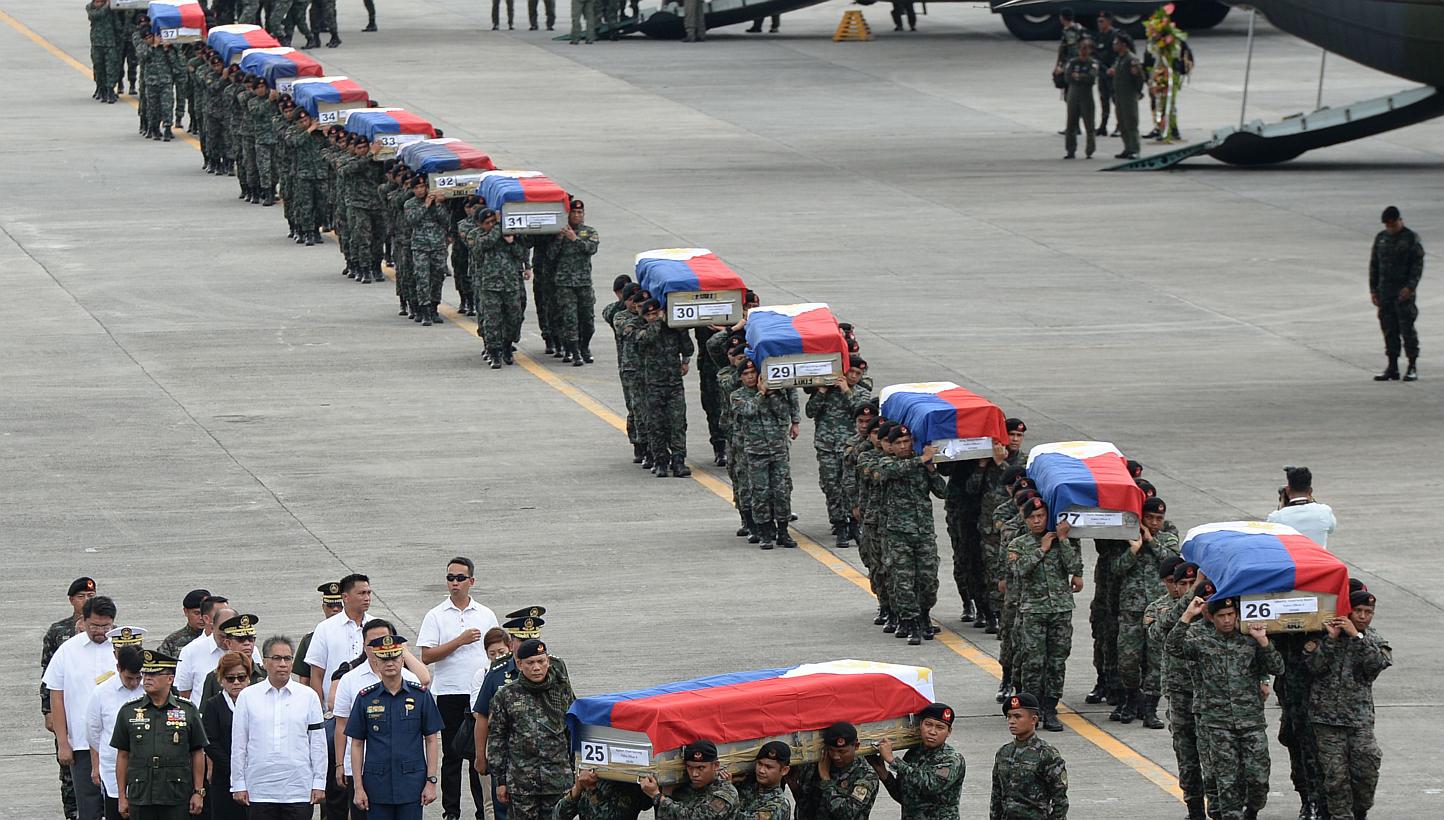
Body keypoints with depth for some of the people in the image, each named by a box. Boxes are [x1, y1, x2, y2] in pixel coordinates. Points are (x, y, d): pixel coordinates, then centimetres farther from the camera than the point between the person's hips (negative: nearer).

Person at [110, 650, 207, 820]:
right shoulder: (128, 712, 7)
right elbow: (122, 756, 9)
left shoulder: (188, 710, 4)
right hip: (139, 798, 1)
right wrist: (122, 796, 6)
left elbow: (198, 753, 7)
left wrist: (199, 792, 2)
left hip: (177, 799, -1)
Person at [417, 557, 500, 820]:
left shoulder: (486, 615, 9)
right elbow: (426, 656, -8)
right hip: (449, 694, -2)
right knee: (452, 756, 3)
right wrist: (460, 641, -14)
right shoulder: (436, 616, 0)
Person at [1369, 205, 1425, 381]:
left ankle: (1413, 367, 2)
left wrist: (1410, 287, -17)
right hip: (1385, 291, 5)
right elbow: (1374, 265, 14)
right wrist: (1373, 289, 9)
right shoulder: (1380, 238, 11)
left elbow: (1418, 264, -7)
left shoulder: (1411, 238, -3)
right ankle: (1392, 368, 8)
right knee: (1389, 329, 4)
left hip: (1404, 292, -5)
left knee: (1407, 328, -5)